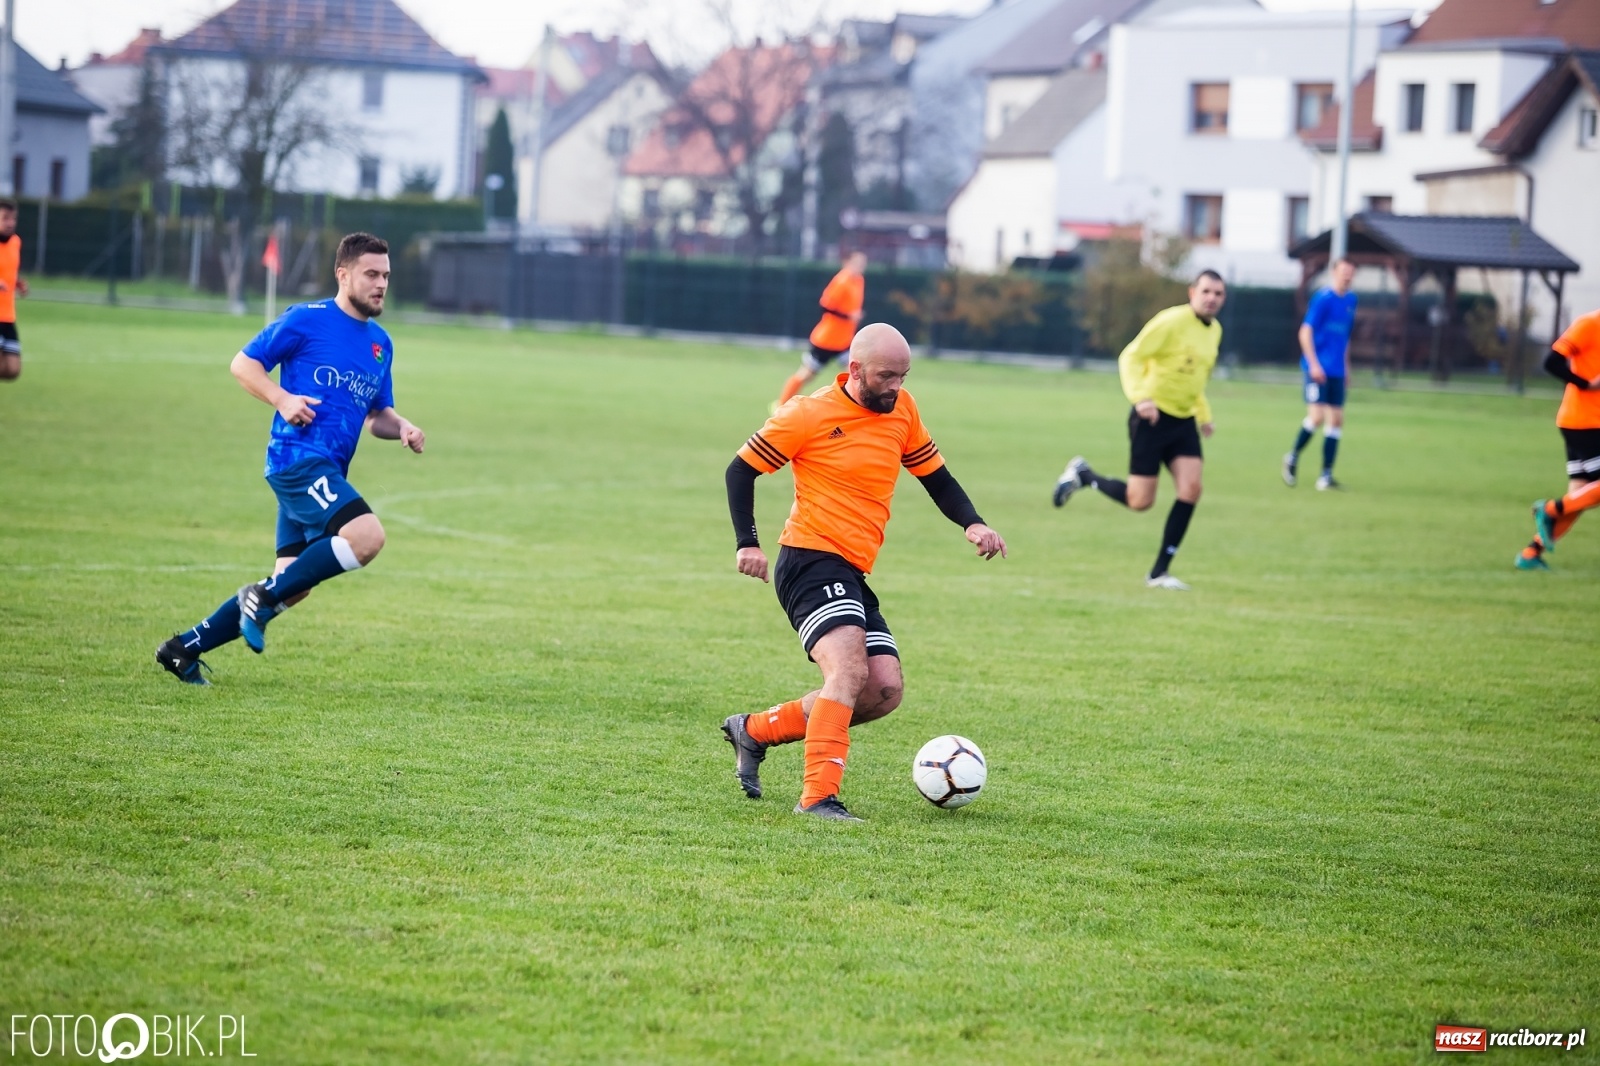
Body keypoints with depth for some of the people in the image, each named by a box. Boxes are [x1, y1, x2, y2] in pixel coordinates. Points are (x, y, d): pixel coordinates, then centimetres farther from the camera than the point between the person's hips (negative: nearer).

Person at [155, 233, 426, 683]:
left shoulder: (380, 344, 18)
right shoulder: (306, 320, -3)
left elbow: (378, 415, 26)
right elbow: (243, 363, 1)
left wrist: (402, 428, 4)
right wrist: (282, 399, -15)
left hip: (328, 472, 8)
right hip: (298, 456, -8)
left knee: (291, 587, 6)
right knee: (366, 536, -26)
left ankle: (185, 647, 16)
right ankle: (265, 598, -13)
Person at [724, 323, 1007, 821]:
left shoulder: (901, 410, 9)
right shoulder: (810, 415, -7)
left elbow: (935, 475, 19)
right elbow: (741, 469, 0)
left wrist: (972, 524, 2)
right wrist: (748, 542, -9)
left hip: (852, 575, 8)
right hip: (811, 560, -7)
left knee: (884, 690, -2)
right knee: (849, 668, -26)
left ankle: (756, 730, 12)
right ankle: (819, 796, -29)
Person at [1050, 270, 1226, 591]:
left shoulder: (1215, 331, 10)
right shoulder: (1172, 322, -16)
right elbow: (1130, 357, -18)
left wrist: (1204, 414, 19)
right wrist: (1139, 397, -31)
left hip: (1184, 420, 7)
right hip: (1152, 417, -7)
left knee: (1190, 489, -11)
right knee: (1140, 501, -5)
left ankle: (1159, 572, -3)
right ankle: (1082, 475, 23)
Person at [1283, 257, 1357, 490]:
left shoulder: (1351, 300, 11)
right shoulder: (1323, 298, -10)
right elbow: (1305, 332, -13)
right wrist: (1314, 364, -18)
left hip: (1336, 371, 7)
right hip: (1318, 369, -7)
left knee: (1336, 419, 3)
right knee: (1317, 415, -15)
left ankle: (1326, 476, 7)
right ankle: (1293, 457, 9)